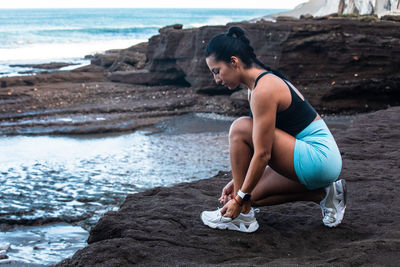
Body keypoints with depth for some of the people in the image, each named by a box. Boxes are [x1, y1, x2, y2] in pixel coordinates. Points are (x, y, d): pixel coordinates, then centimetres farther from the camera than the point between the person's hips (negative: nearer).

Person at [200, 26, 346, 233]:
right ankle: (324, 194, 12)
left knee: (240, 129, -15)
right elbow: (262, 146, 18)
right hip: (320, 156, 10)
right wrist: (238, 181, 15)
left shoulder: (264, 90, -19)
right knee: (251, 194, 11)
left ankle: (242, 216, -8)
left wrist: (240, 199, -13)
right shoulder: (263, 81, 11)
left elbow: (263, 154, -20)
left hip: (319, 159, -10)